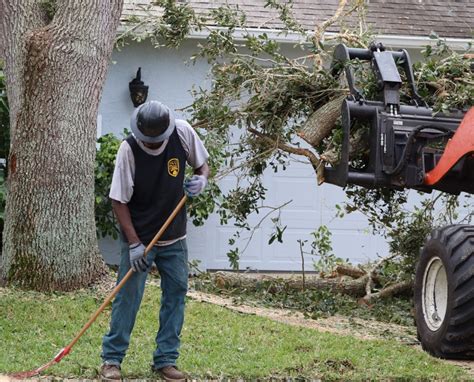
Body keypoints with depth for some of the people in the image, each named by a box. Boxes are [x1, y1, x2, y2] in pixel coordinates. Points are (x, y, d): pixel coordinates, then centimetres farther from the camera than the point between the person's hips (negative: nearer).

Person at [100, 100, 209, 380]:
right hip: (138, 238, -4)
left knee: (177, 292, 5)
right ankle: (112, 358, 7)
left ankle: (166, 359, 15)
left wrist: (202, 179, -18)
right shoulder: (128, 149, -20)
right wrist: (134, 243, -19)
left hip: (175, 239, 4)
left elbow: (203, 164, 6)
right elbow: (119, 200, -15)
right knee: (128, 296, -4)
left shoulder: (183, 133, -13)